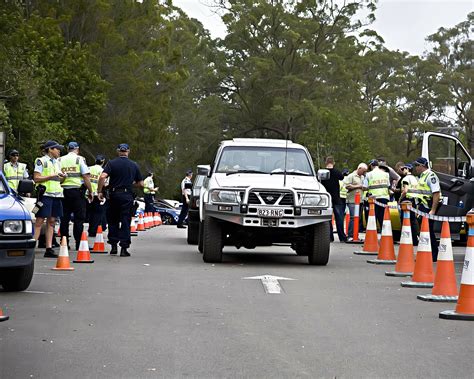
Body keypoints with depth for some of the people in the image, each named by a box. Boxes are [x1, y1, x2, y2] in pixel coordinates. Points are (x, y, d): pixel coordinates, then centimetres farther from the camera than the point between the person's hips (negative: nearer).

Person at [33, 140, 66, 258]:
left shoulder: (57, 162, 21)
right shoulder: (41, 161, -3)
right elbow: (36, 178, -11)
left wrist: (63, 177, 3)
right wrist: (52, 176, -14)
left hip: (56, 195, 7)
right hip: (45, 194, -7)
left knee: (51, 221, 6)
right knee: (39, 221, -10)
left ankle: (49, 249, 7)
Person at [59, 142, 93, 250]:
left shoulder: (60, 160, 9)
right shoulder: (80, 159, -2)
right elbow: (86, 176, -7)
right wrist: (90, 192, -1)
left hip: (63, 191, 4)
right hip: (77, 191, -4)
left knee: (64, 218, 8)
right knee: (79, 218, 0)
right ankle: (79, 243, -3)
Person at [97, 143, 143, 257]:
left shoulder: (112, 163, -1)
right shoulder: (134, 165, 5)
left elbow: (102, 177, -16)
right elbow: (141, 184, 8)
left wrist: (99, 192, -9)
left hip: (113, 195, 0)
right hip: (127, 195, 0)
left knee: (112, 221, 14)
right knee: (125, 222, 2)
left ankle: (113, 245, 13)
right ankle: (124, 248, -3)